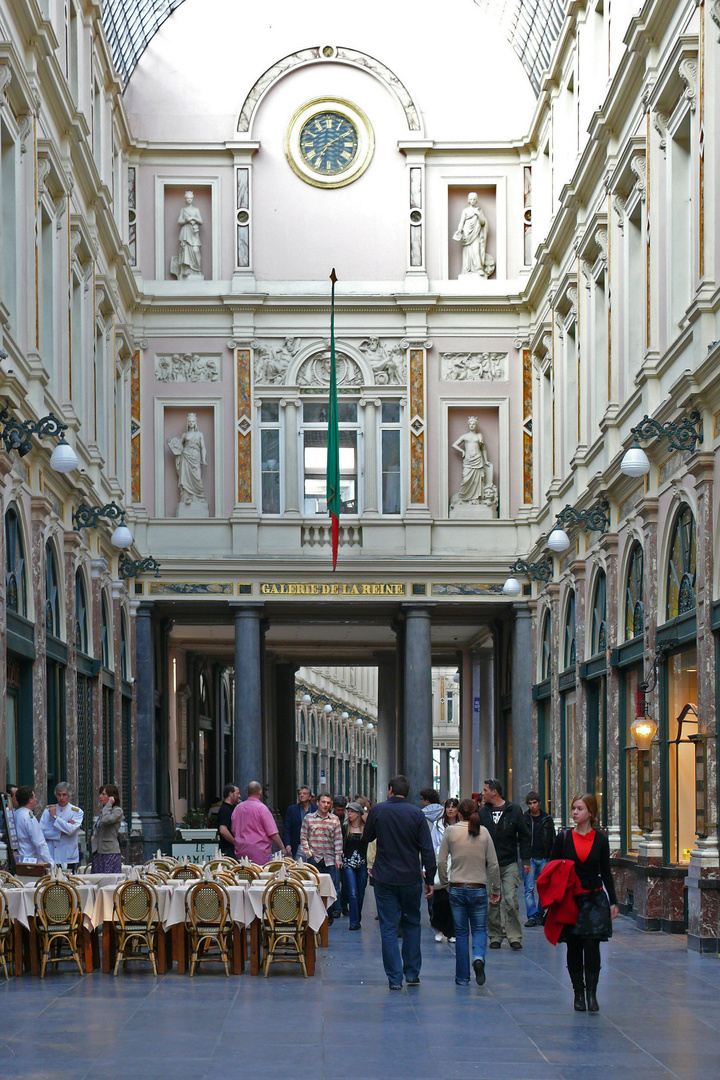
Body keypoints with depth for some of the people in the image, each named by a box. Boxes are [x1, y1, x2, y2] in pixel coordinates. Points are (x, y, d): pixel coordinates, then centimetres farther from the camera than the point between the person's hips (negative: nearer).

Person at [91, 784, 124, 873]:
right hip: (98, 853, 8)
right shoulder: (103, 810, 18)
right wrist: (94, 835, 9)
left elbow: (106, 820, -26)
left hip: (111, 853, -8)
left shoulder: (117, 811, -6)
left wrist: (108, 805, -14)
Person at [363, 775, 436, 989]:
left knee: (389, 928, 3)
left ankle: (394, 978, -1)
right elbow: (427, 849, -6)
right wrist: (430, 879, -1)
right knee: (412, 924, 16)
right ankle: (412, 974, 17)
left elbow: (368, 837, 13)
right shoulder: (416, 813, -5)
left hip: (385, 879, -1)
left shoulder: (378, 810, -4)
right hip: (411, 879, 1)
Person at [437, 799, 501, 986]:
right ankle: (478, 957, -18)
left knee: (461, 932, 9)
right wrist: (496, 890, 10)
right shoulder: (483, 832, -1)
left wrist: (443, 882, 12)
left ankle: (462, 977, 10)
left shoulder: (451, 831, -4)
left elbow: (441, 861, -4)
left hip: (457, 888, 0)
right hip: (479, 889, 0)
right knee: (479, 928, 12)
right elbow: (493, 864, 0)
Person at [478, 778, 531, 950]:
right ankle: (495, 936, 12)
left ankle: (514, 937, -4)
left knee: (510, 900, -10)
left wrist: (525, 860, 0)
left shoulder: (514, 810, 1)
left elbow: (524, 836, 5)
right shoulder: (483, 812, 6)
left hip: (509, 864, -2)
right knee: (492, 902, 2)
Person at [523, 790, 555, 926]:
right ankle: (532, 916, -7)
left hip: (543, 858, 2)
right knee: (529, 889, -7)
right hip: (529, 858, -2)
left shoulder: (547, 819, 10)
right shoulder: (524, 819, 4)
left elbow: (552, 839, 13)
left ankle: (540, 914, 12)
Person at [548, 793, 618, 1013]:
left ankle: (591, 993, -7)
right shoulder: (564, 838, 2)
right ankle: (578, 992, 14)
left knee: (592, 945, -11)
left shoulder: (600, 839, 3)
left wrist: (613, 902, 7)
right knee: (574, 947, 4)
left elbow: (606, 872, 10)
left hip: (594, 898, -1)